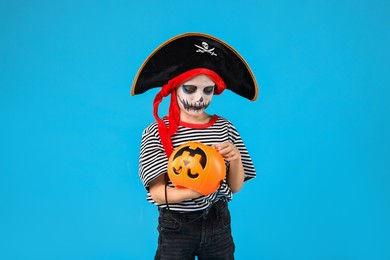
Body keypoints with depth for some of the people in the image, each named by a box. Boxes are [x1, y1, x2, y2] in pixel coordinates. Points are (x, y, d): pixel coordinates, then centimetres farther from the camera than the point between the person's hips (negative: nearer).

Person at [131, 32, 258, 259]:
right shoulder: (157, 132, -13)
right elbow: (157, 192, -14)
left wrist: (235, 160, -20)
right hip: (176, 226, -2)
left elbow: (235, 187, -1)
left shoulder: (225, 128, -4)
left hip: (218, 222, 3)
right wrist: (194, 191, -31)